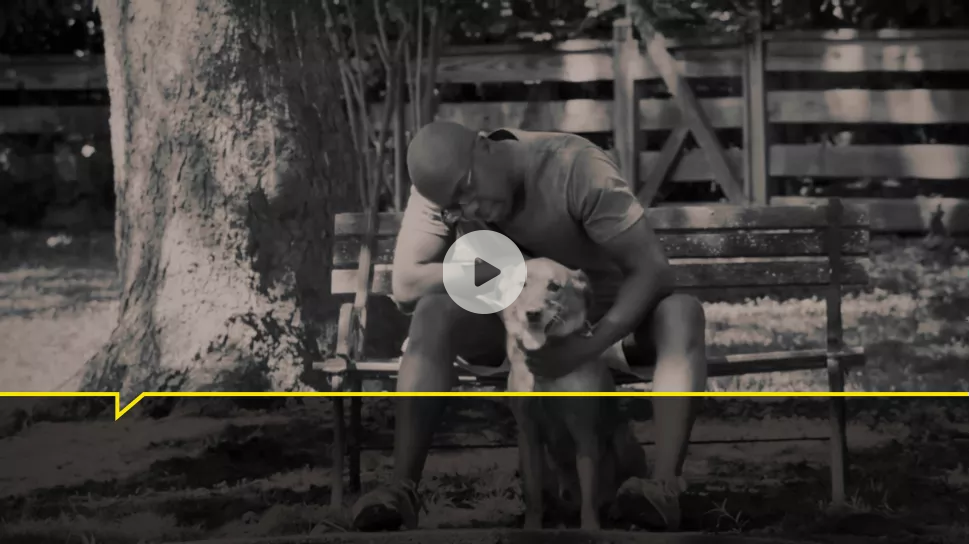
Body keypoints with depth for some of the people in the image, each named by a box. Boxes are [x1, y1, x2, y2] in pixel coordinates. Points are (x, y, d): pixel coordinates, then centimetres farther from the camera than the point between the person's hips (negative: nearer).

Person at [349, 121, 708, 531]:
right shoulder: (441, 183, -17)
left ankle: (665, 488, -48)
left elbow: (655, 271, -31)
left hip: (610, 317, -2)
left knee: (682, 312, -34)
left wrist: (584, 348, -41)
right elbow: (406, 287, -24)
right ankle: (403, 488, -36)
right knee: (434, 311, -27)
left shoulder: (576, 167, -29)